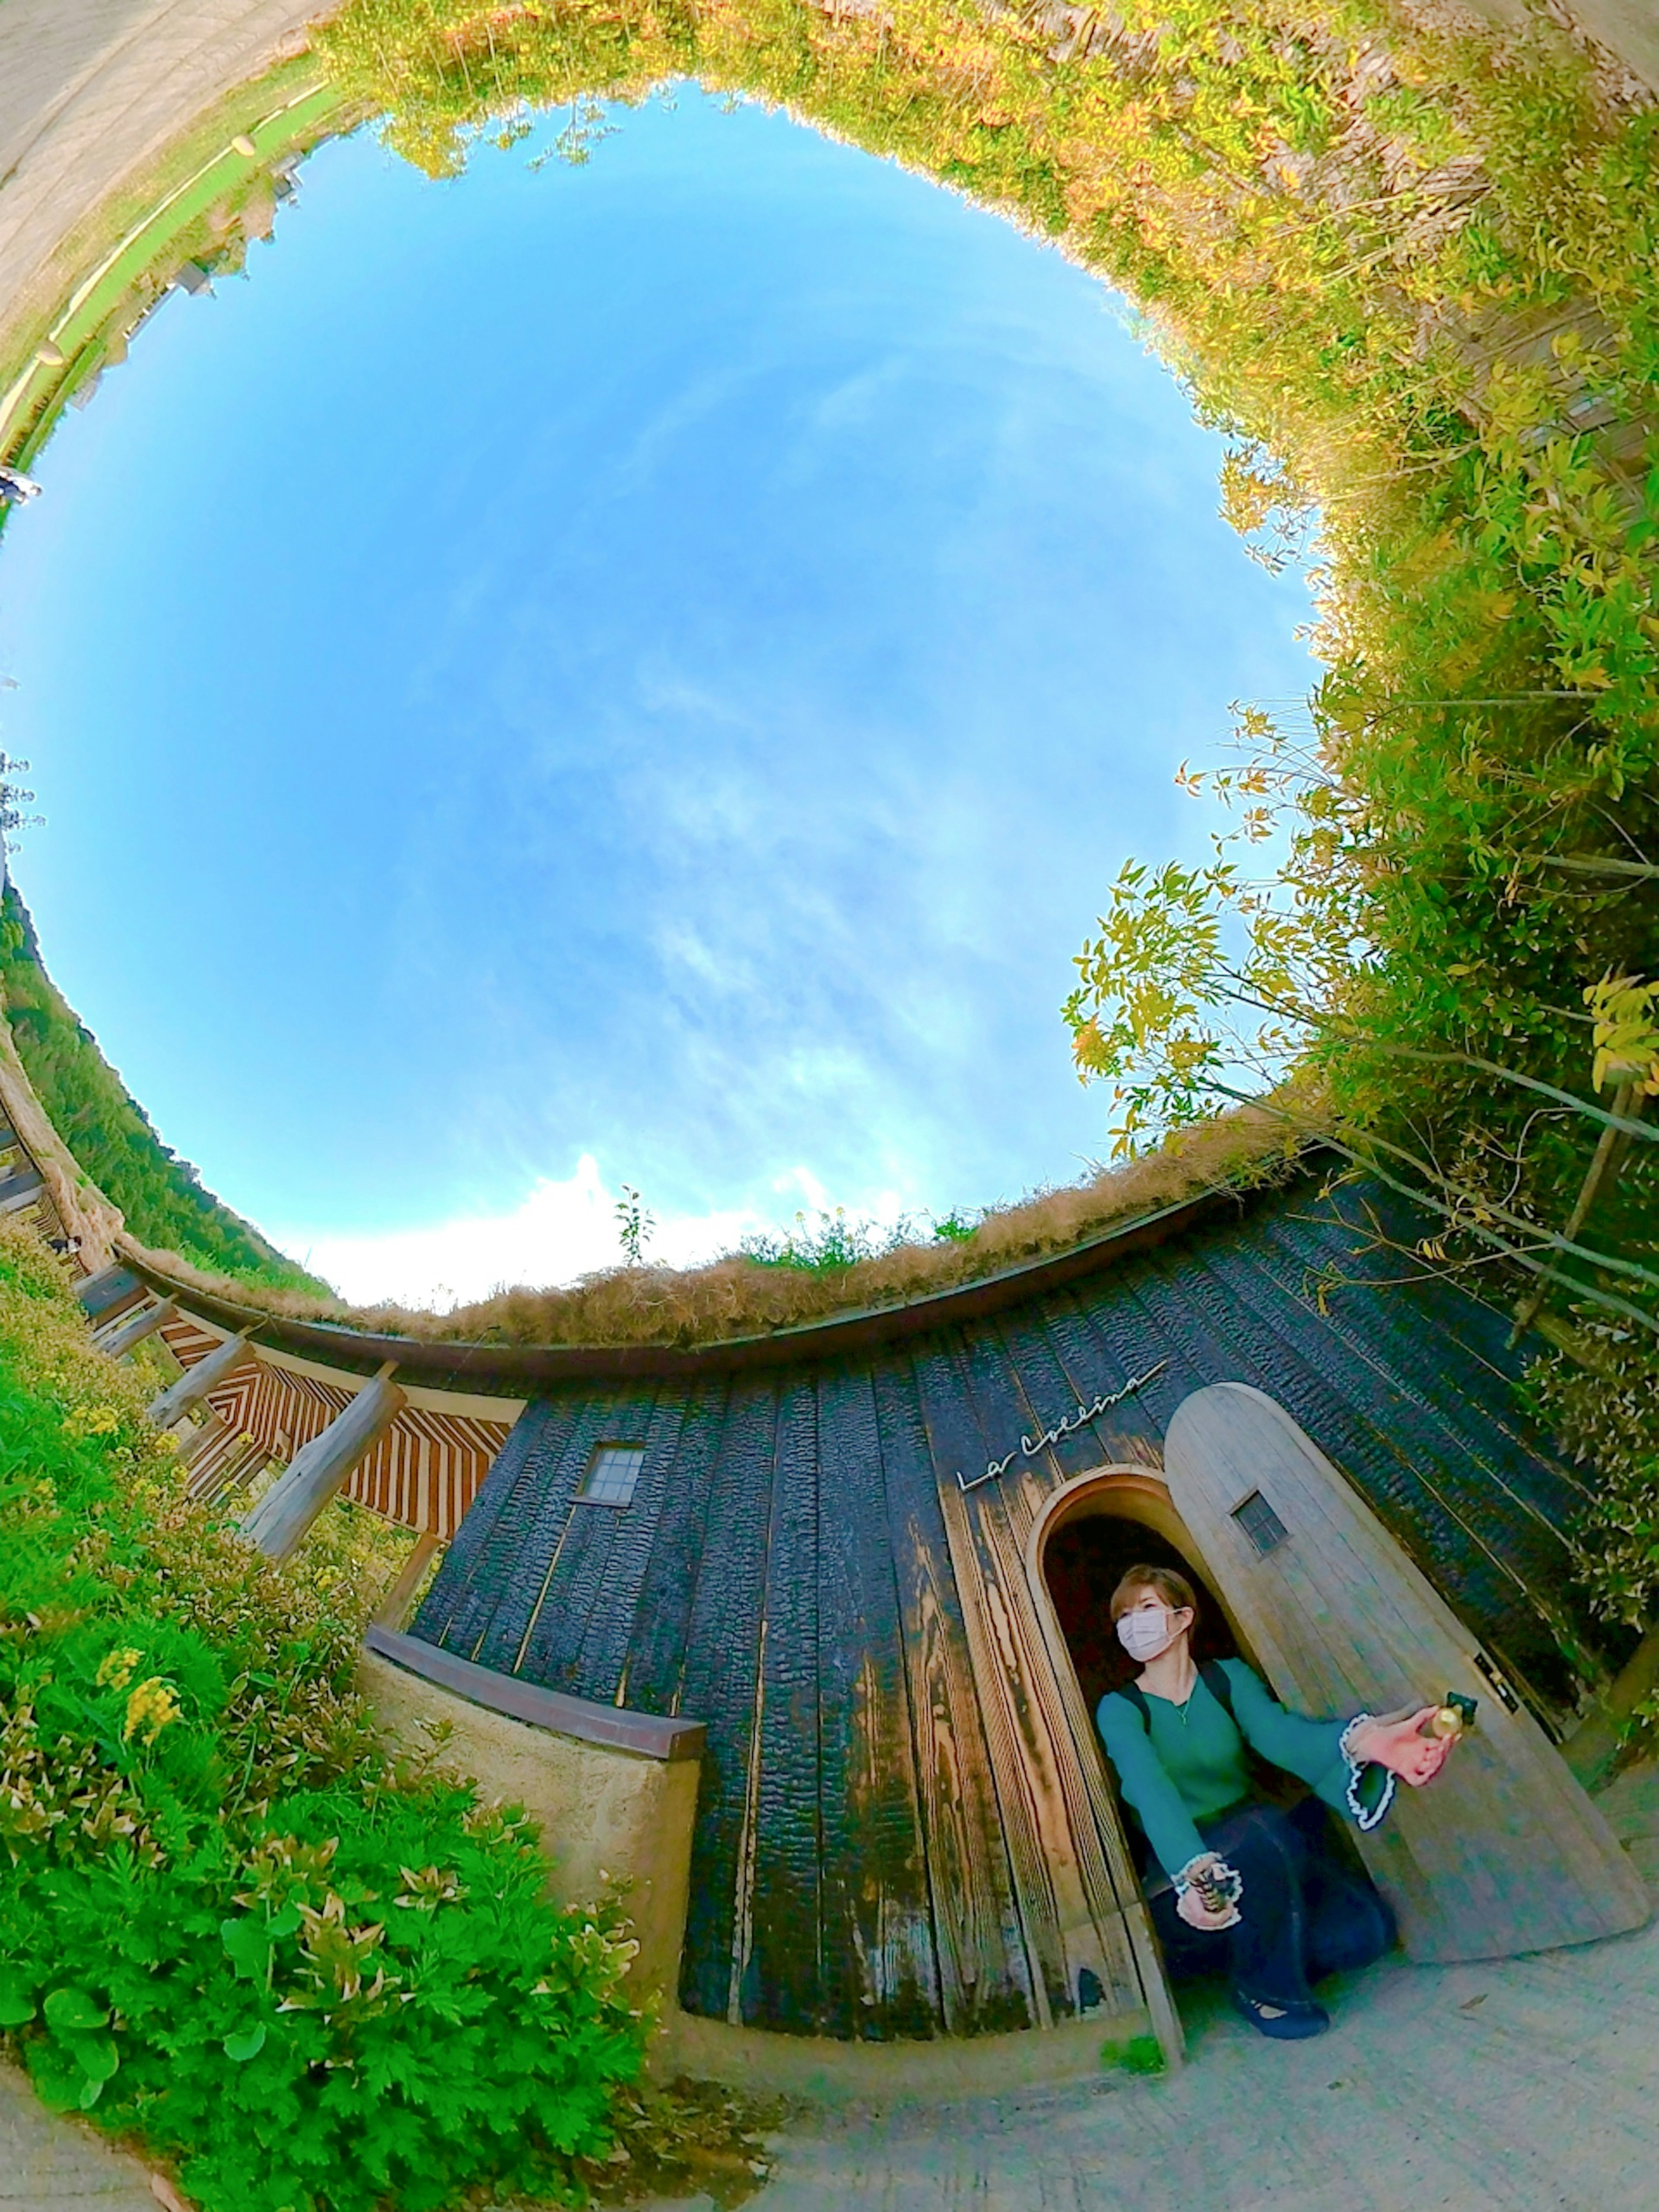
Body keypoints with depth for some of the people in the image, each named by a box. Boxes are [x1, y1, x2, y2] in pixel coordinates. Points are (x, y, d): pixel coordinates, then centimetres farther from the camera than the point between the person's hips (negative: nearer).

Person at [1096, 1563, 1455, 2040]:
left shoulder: (1228, 1678, 0)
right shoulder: (1119, 1709, -9)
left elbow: (1277, 1731, -23)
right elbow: (1151, 1790, -29)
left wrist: (1360, 1740, -45)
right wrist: (1194, 1871, -50)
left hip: (1254, 1865, 4)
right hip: (1178, 1881, -4)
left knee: (1366, 1928, -19)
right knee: (1262, 1831, -33)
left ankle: (1252, 1952, 9)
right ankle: (1264, 1991, -8)